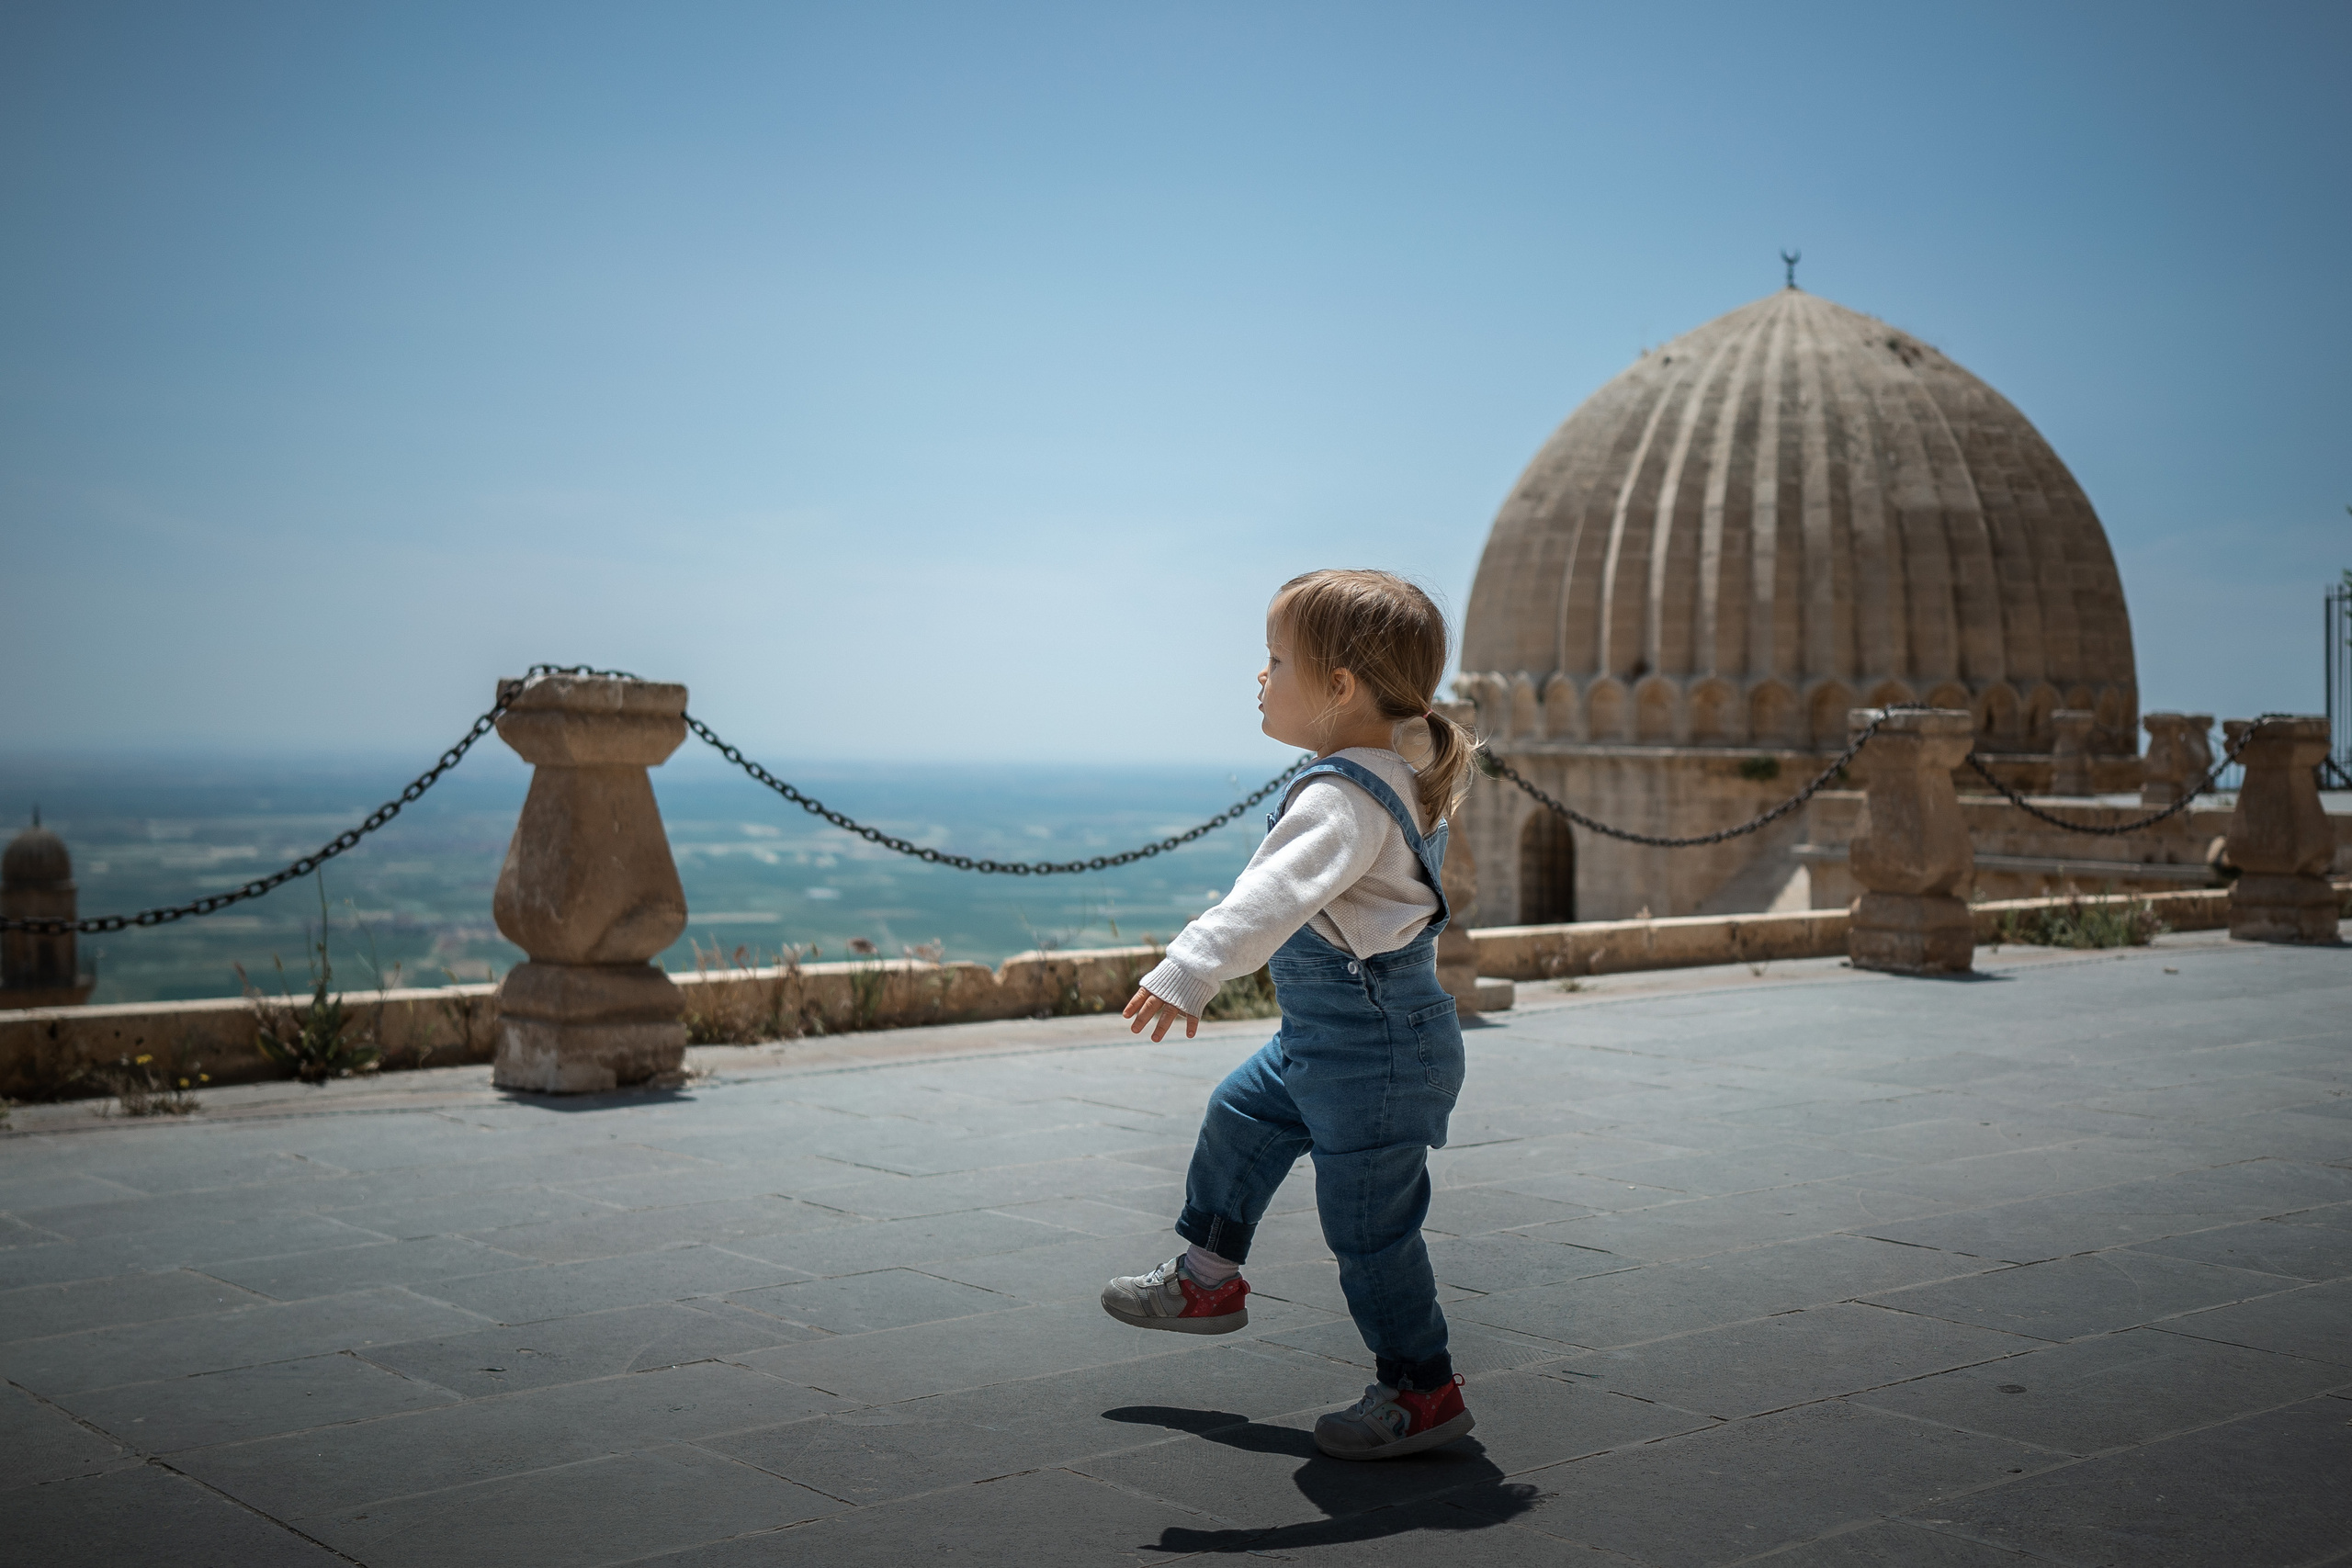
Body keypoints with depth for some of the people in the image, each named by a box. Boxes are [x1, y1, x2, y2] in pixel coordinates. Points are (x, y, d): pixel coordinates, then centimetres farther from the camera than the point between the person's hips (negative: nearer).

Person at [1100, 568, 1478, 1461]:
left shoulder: (1344, 799, -26)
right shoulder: (1394, 783, 7)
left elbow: (1275, 895, -41)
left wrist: (1189, 972, -50)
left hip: (1374, 1050, -11)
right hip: (1322, 1040, 11)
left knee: (1368, 1223, 0)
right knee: (1240, 1117, 24)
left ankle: (1423, 1392, 13)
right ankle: (1208, 1280, 40)